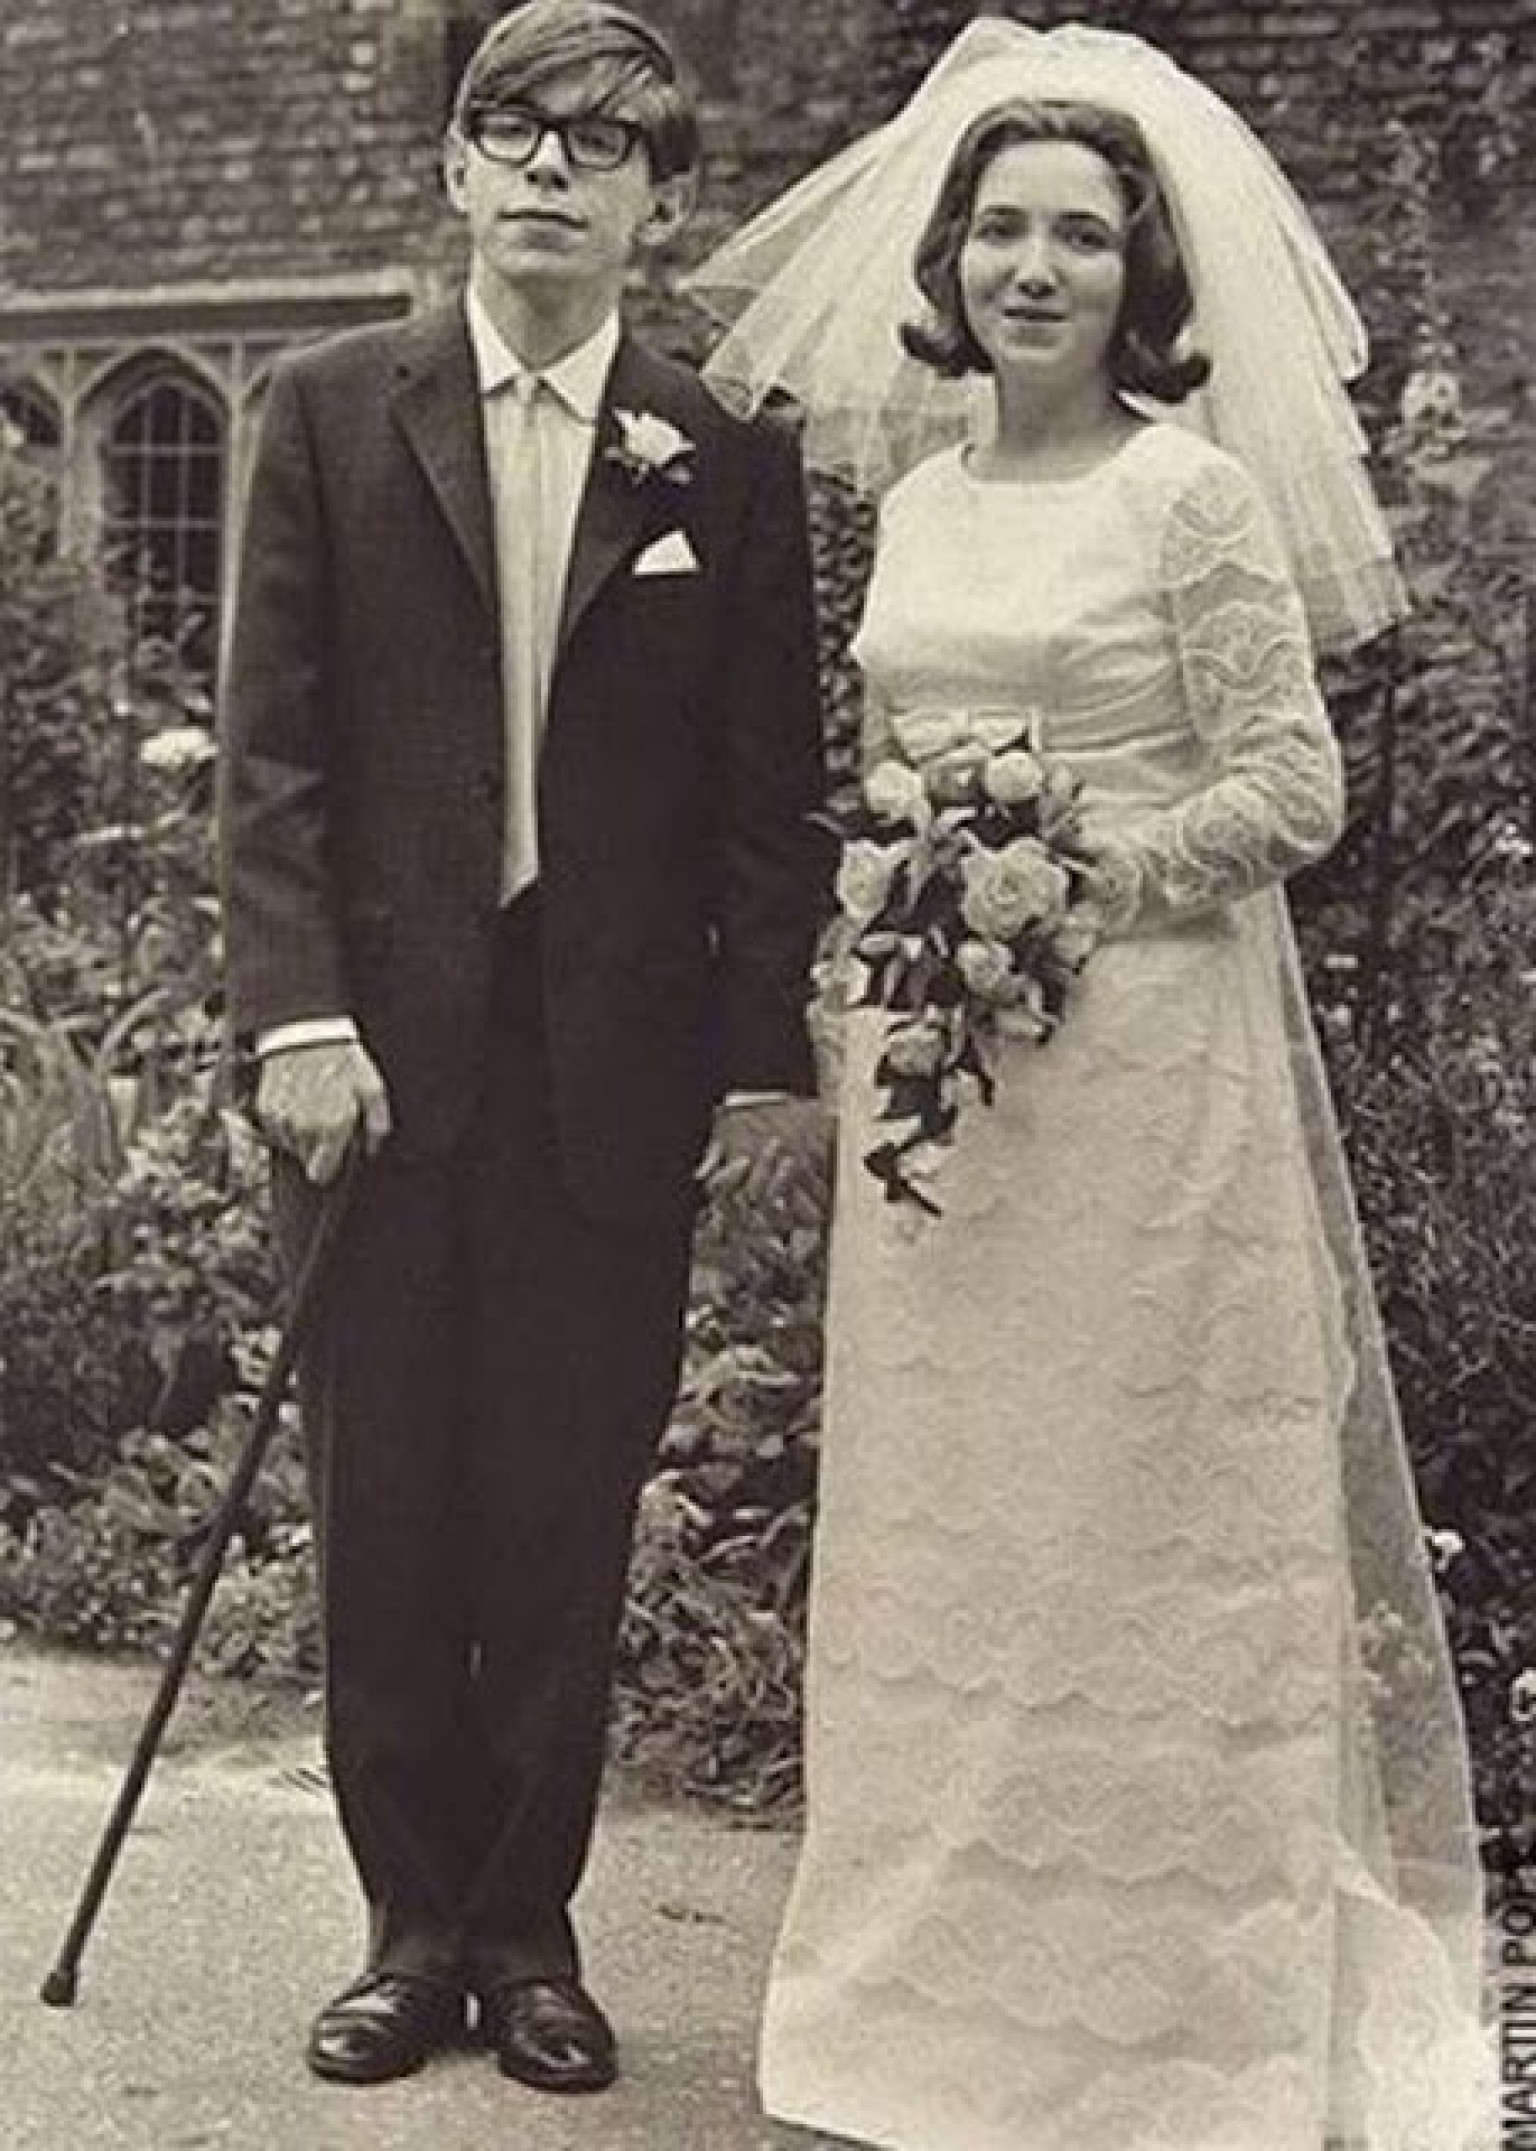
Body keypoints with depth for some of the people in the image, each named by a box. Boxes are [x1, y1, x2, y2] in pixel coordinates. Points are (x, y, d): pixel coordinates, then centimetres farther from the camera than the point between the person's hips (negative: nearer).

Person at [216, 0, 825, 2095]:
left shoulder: (727, 459, 5)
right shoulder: (333, 412, 4)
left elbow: (769, 783, 5)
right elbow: (270, 742, 0)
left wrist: (771, 1043, 0)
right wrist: (297, 1011, -8)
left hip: (619, 1069, 0)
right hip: (384, 1048, 0)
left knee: (570, 1524, 6)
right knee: (386, 1511, 7)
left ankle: (531, 1926, 20)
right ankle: (414, 1923, 20)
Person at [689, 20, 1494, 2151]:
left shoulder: (1193, 492, -7)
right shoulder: (918, 498, 12)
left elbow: (1294, 790, -9)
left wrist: (1071, 879, -15)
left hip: (1142, 1057, -6)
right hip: (934, 1063, 6)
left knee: (1138, 1512, 1)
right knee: (941, 1514, 11)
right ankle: (950, 1973, 25)